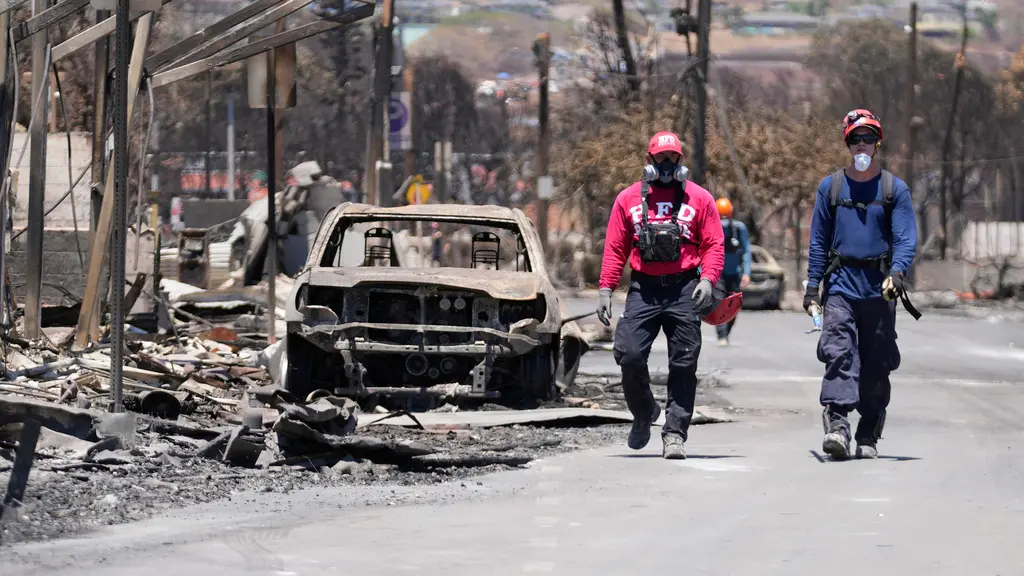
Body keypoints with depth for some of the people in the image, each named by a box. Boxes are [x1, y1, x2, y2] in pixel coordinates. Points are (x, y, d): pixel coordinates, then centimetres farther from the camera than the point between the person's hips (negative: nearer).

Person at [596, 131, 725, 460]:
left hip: (684, 289, -1)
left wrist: (707, 279, -12)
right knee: (629, 355, -11)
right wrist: (606, 289, 2)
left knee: (683, 364, -3)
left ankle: (674, 433, 1)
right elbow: (615, 248, 11)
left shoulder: (699, 199, 7)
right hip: (643, 289, 1)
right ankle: (643, 413, 15)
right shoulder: (629, 199, 11)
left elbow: (714, 245, 4)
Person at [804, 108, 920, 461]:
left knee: (876, 366, 4)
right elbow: (818, 241, 12)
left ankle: (868, 436, 13)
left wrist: (896, 273, -20)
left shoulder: (895, 189, 5)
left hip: (879, 289, 0)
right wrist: (812, 287, 5)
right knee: (839, 354, -17)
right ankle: (836, 426, -27)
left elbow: (906, 238, -2)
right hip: (840, 284, 0)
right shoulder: (830, 187, 9)